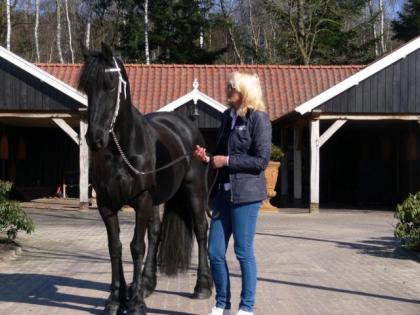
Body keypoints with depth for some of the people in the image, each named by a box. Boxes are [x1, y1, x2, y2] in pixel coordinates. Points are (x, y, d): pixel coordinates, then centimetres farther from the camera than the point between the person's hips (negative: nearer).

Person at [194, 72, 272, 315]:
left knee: (244, 252, 1)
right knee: (215, 252, 7)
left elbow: (262, 160, -14)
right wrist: (208, 158, 1)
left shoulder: (258, 119, -8)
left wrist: (227, 161, -14)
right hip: (223, 192, 7)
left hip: (246, 194, -7)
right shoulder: (228, 116, 13)